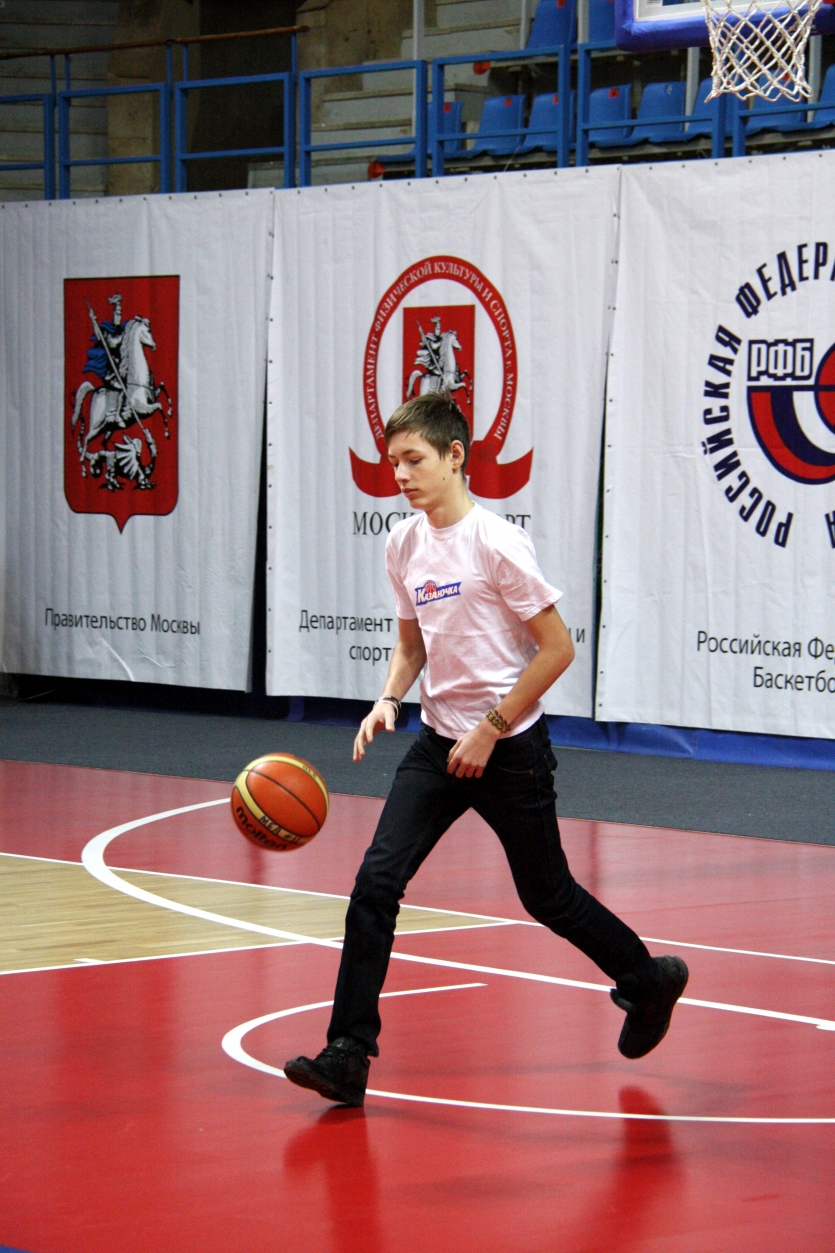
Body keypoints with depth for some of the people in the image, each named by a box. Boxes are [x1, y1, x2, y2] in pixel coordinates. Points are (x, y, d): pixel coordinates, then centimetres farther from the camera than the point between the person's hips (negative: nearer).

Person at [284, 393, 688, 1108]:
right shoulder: (403, 545, 4)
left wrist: (491, 729, -15)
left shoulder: (496, 542, -16)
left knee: (546, 896, 9)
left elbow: (557, 649, -15)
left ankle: (648, 981, 37)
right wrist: (389, 700, -3)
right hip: (440, 743, 6)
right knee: (377, 881, -10)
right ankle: (347, 1058, -10)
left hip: (510, 748, -5)